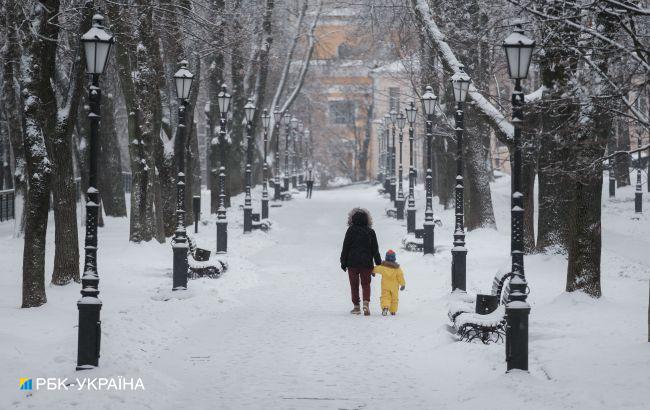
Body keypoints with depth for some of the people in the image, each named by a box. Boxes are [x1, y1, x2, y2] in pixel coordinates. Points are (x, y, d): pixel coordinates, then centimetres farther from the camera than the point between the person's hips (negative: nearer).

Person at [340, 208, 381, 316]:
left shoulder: (351, 231, -4)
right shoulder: (370, 232, 2)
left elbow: (345, 247, -2)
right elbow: (375, 250, 5)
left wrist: (343, 262, 4)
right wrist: (379, 264, 11)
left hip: (352, 263, -1)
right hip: (366, 262, 1)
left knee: (354, 285, 7)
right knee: (366, 284, 8)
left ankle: (356, 306, 7)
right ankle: (366, 303, -13)